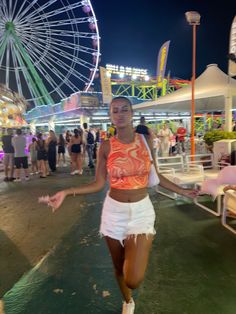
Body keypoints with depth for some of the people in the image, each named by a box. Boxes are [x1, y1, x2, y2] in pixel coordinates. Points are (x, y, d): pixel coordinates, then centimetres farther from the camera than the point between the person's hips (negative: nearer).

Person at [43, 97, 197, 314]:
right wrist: (66, 193, -13)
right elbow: (98, 184, -4)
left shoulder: (146, 141, -2)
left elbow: (156, 176, 7)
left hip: (141, 210, 0)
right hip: (114, 211, 1)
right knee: (119, 267, 19)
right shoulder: (106, 146, -6)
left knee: (134, 279, -9)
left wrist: (182, 191, 12)